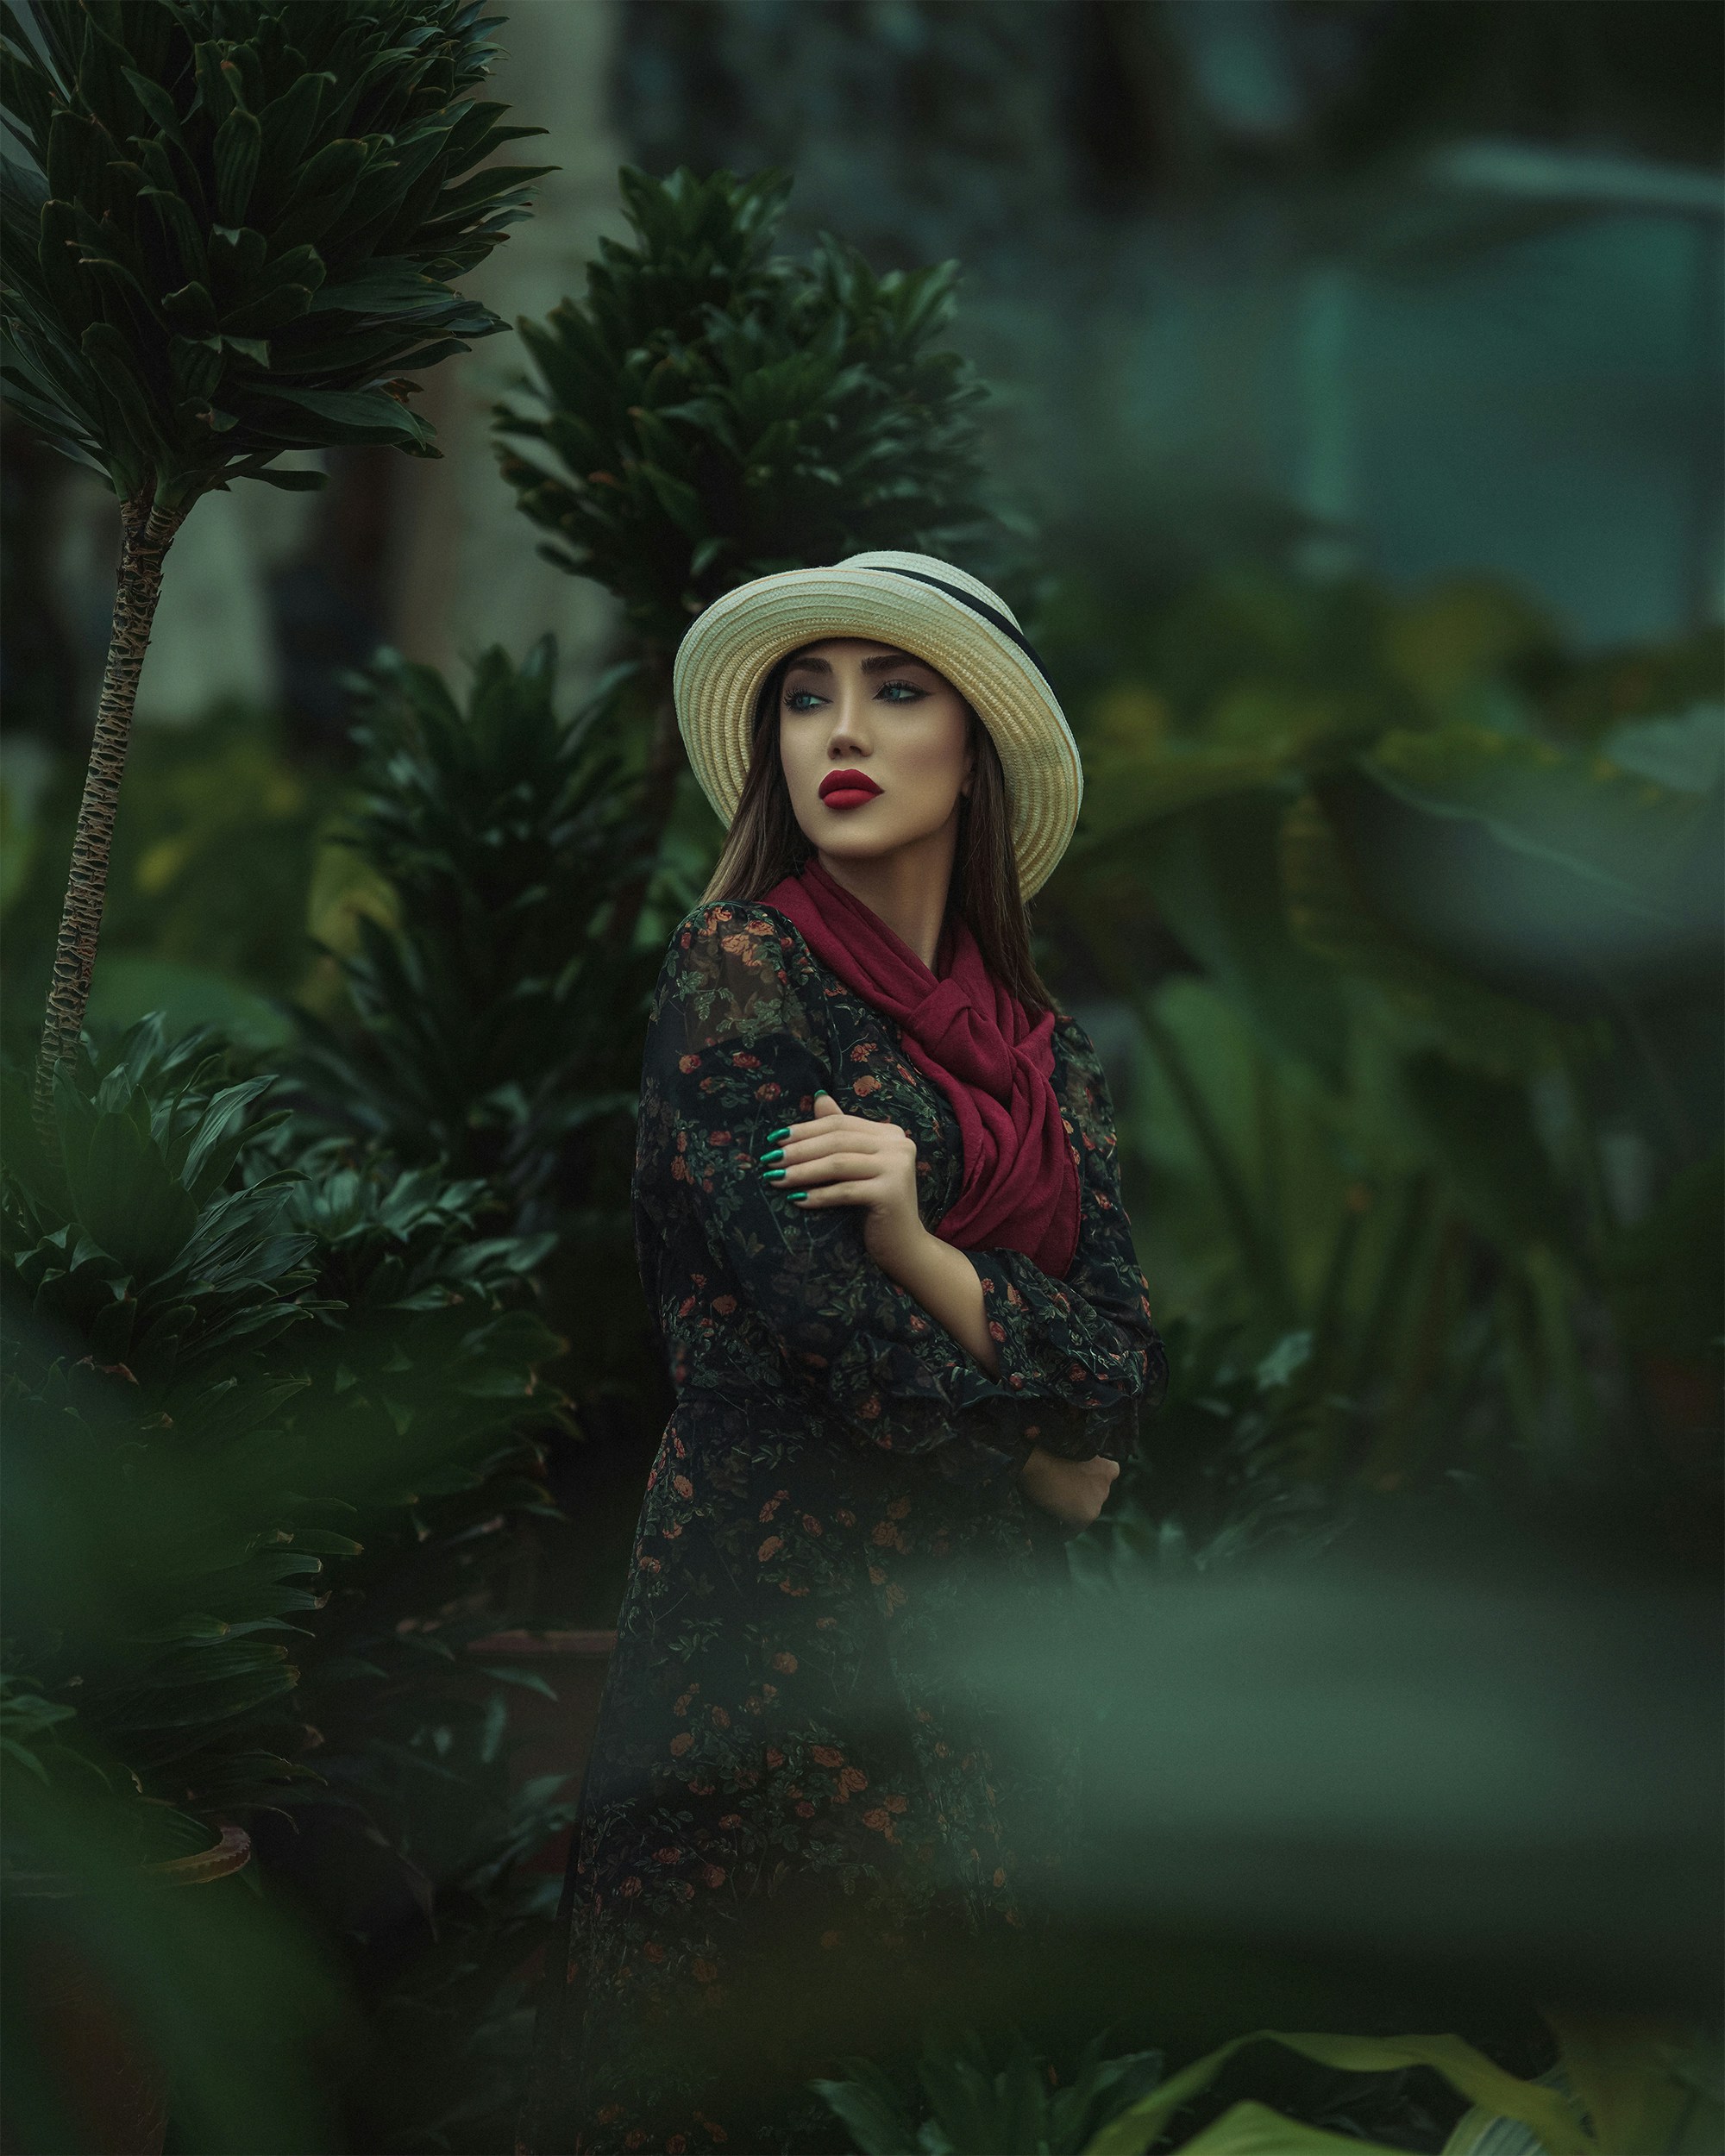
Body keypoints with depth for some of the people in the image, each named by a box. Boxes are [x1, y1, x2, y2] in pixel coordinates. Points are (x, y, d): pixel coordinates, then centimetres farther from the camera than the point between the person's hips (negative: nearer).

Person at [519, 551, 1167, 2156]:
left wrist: (923, 1253, -14)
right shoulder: (742, 969, -6)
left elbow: (1126, 1367, 1)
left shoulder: (1037, 1046, 11)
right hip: (782, 1614, -6)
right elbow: (830, 1331, -14)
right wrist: (1044, 1464, -2)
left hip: (987, 1622, 6)